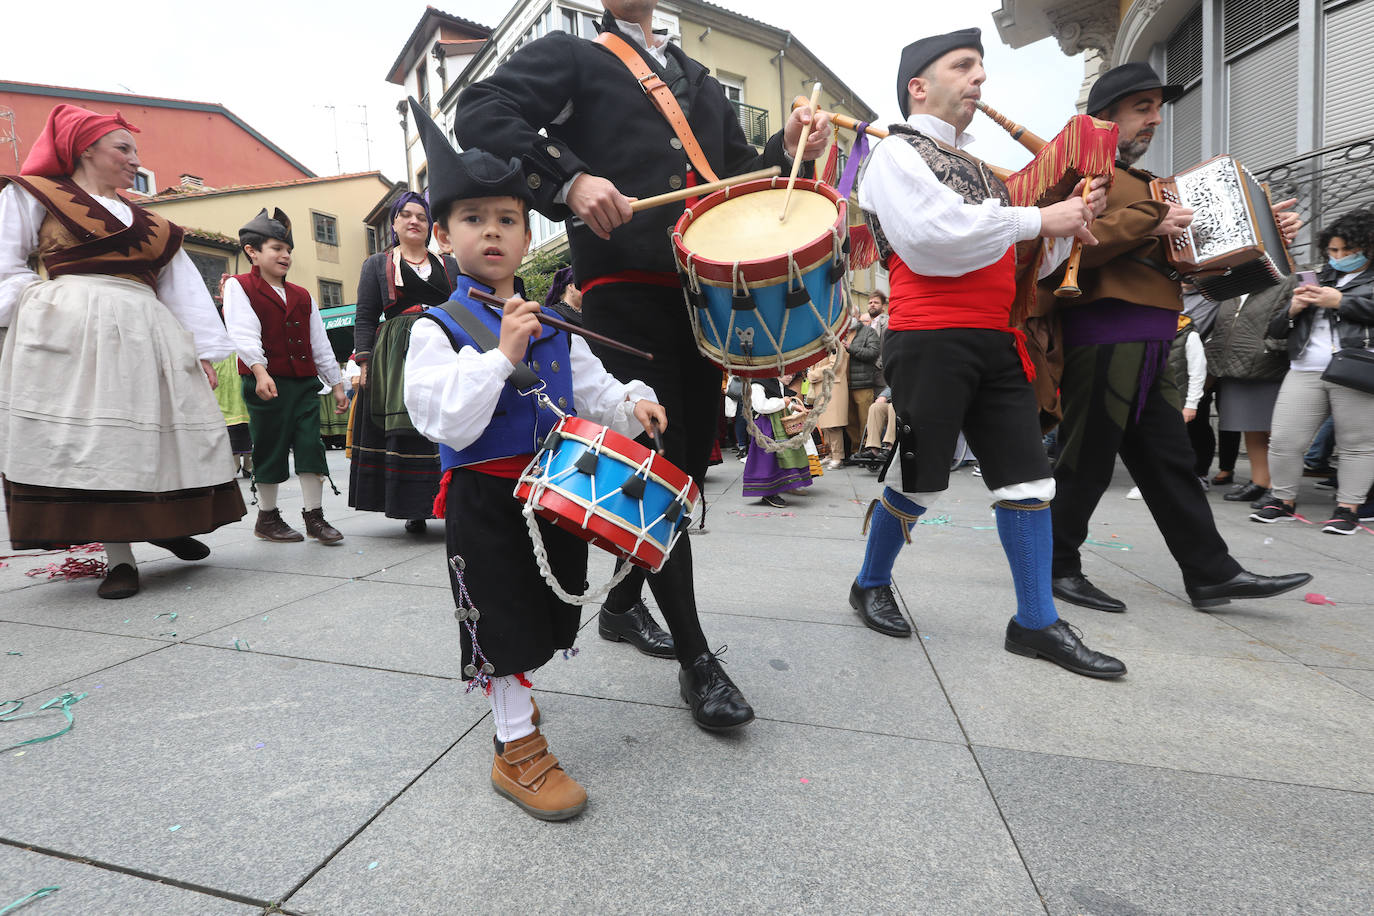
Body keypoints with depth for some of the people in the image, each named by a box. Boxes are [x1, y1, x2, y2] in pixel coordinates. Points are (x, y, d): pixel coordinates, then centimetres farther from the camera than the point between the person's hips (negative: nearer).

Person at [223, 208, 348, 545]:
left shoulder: (302, 296, 17)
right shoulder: (239, 287, 2)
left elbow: (320, 343, 17)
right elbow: (243, 333, -13)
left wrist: (336, 384, 13)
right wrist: (260, 371, -28)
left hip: (304, 383, 4)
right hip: (266, 383, -4)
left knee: (310, 445, 0)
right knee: (269, 448, 3)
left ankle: (314, 515, 6)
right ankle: (267, 517, 17)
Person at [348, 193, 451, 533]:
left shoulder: (447, 265, 19)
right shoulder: (377, 264, 14)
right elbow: (365, 317, 8)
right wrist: (365, 362, -4)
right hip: (398, 356, -1)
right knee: (405, 429, -6)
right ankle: (416, 509, 0)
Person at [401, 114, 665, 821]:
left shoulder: (552, 323, 9)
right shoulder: (438, 328, -9)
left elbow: (589, 390, 13)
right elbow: (447, 423, -19)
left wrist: (630, 404, -8)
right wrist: (503, 354, -26)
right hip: (486, 501, -5)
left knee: (544, 616, 19)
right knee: (505, 622, 3)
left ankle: (510, 697, 47)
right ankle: (518, 749, 22)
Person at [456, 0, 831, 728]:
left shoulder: (701, 82, 28)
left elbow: (735, 177, 25)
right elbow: (479, 114, -3)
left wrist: (787, 151, 6)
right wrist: (569, 179, -18)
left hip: (701, 290, 6)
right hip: (624, 291, -6)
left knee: (693, 457, 8)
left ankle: (622, 604, 28)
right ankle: (696, 660, 3)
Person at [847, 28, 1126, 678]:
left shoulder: (977, 168, 26)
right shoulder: (897, 153, 2)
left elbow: (1022, 262, 25)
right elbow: (930, 238, -17)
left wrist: (1067, 223, 6)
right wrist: (1036, 218, -11)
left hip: (996, 342, 8)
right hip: (930, 341, -7)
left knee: (1028, 477, 3)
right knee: (918, 482, -1)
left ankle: (1036, 622, 13)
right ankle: (871, 586, 22)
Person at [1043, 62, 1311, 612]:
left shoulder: (1141, 184, 28)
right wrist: (1144, 223, -17)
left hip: (1146, 347, 10)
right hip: (1104, 335, -9)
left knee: (1167, 459, 11)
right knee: (1087, 460, -5)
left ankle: (1212, 574, 18)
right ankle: (1056, 567, 8)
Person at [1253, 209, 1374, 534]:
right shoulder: (1317, 281, 24)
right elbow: (1276, 330, 22)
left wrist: (1340, 302, -8)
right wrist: (1292, 310, 3)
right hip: (1305, 372, 3)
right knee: (1284, 441, -2)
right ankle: (1284, 500, 11)